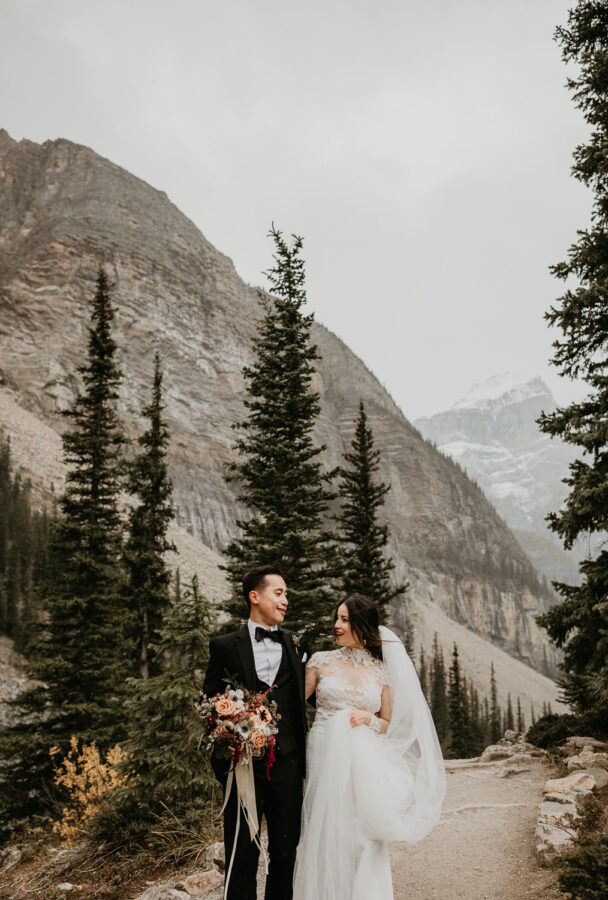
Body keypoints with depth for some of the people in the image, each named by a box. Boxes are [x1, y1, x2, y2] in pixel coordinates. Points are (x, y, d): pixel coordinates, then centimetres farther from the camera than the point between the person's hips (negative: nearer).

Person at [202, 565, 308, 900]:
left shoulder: (295, 646, 9)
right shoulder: (225, 646, 1)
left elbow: (305, 699, 9)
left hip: (286, 763, 3)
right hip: (243, 763, -2)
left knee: (285, 851, 13)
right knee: (242, 854, 4)